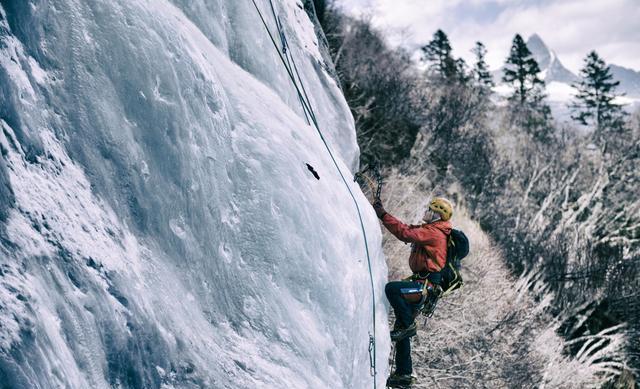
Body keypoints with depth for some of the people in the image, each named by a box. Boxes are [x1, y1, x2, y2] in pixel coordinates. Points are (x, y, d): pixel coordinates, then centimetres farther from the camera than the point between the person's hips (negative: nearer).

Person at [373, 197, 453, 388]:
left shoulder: (434, 232, -13)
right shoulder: (427, 229, 18)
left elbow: (406, 233, -24)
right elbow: (407, 229, 16)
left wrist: (383, 215, -21)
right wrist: (382, 213, 7)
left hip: (426, 286, -10)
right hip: (421, 285, 10)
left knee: (391, 288, -30)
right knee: (404, 329, 11)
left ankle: (407, 325, -13)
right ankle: (403, 373, 19)